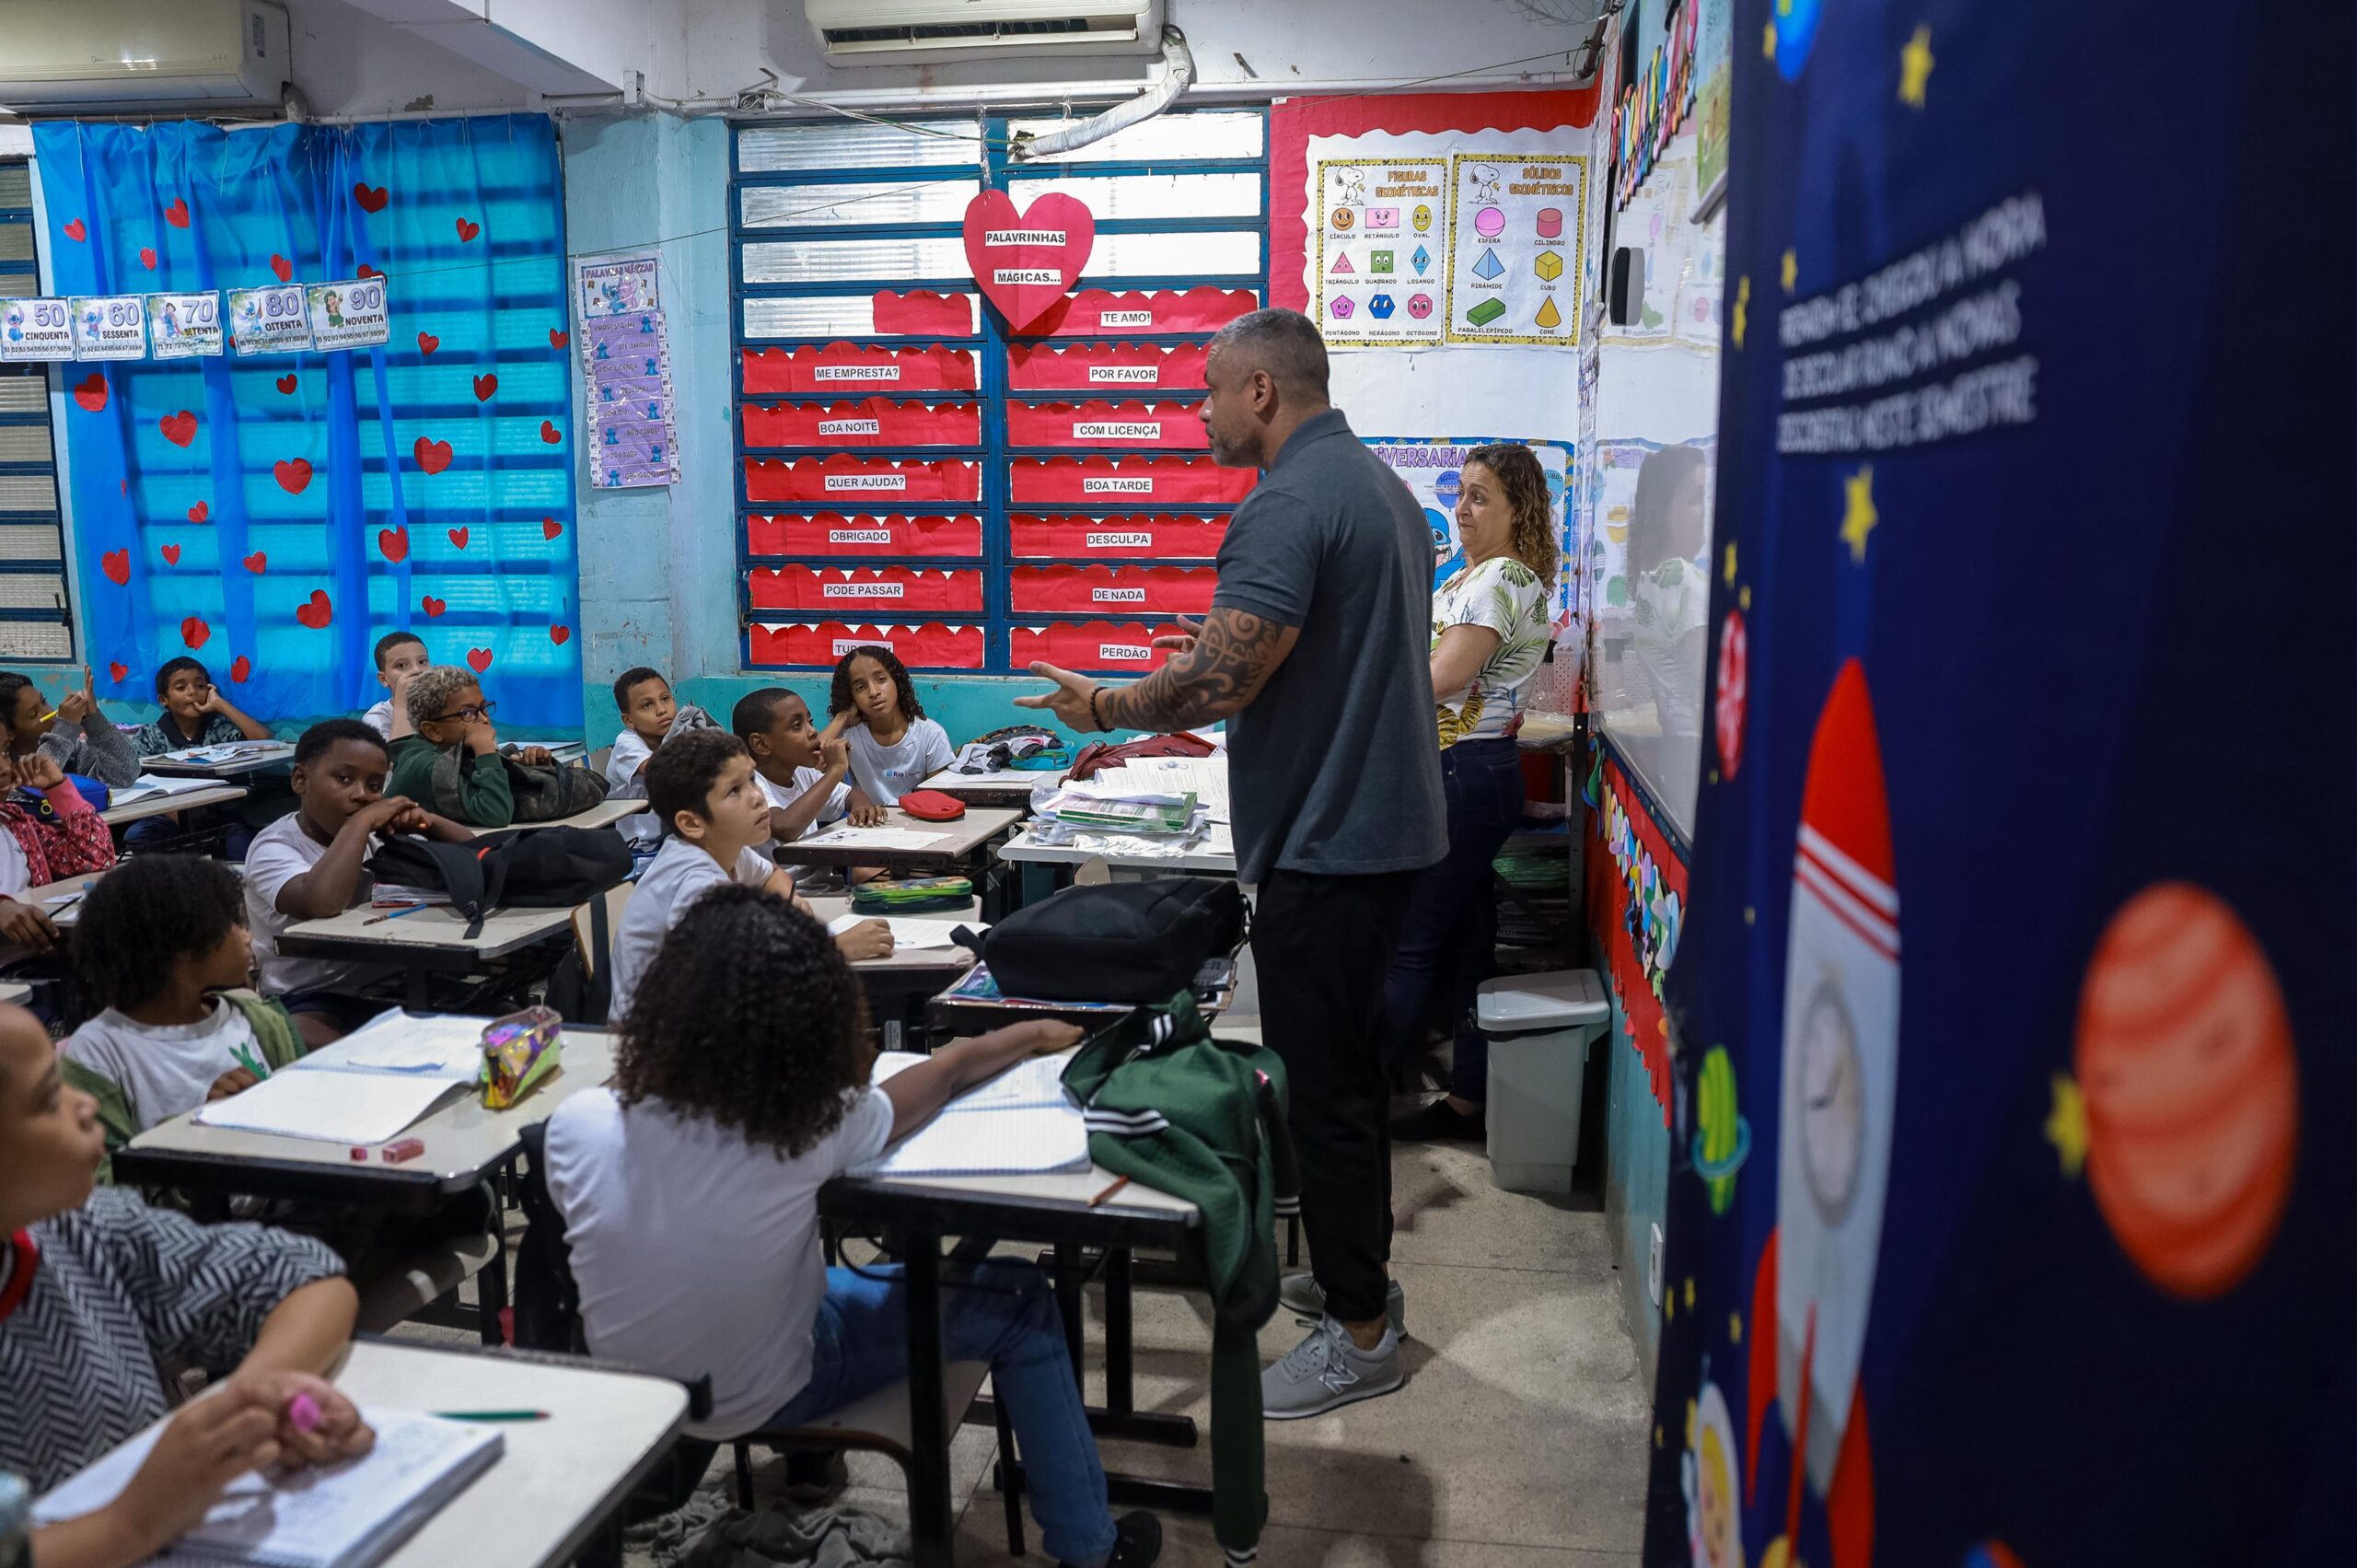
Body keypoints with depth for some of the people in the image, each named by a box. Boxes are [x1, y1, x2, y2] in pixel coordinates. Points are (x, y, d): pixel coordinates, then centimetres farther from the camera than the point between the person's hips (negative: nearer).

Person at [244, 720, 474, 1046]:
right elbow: (321, 904, -34)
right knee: (305, 1040, -36)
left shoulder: (378, 835, 8)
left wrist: (428, 821, -9)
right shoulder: (275, 846, -10)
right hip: (313, 1000, -6)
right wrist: (361, 821, -24)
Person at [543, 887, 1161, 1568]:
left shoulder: (575, 1124, -24)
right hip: (757, 1399, -4)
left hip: (624, 1390, 4)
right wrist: (1033, 1037, 8)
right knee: (1021, 1304, 8)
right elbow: (943, 1074, -11)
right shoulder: (806, 1126, -30)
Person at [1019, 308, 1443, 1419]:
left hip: (1327, 840, -10)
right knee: (1349, 1062, 21)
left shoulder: (1289, 506, -19)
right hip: (1385, 822, 10)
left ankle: (1358, 1335, 14)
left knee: (1320, 1084, 1)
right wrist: (1224, 655, 18)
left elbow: (1220, 683, -26)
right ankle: (1358, 1272, 36)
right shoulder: (1382, 486, 14)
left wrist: (1100, 705, -9)